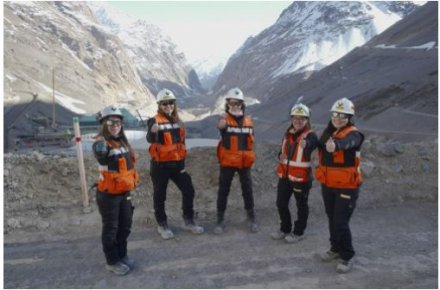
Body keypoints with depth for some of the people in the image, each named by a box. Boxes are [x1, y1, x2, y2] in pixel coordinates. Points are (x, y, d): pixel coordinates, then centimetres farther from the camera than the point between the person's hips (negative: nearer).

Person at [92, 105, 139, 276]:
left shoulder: (123, 143, 8)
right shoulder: (101, 143, -17)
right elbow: (101, 157, -41)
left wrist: (131, 184, 20)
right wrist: (100, 150, -61)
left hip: (124, 192, 8)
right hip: (108, 194, -8)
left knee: (125, 226, 18)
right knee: (110, 228, 6)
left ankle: (122, 255, 35)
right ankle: (112, 261, 21)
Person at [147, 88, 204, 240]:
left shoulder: (177, 121, 9)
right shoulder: (155, 120, -11)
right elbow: (150, 139, -29)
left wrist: (182, 162, 12)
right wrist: (153, 131, -52)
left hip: (176, 163, 6)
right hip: (160, 165, -6)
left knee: (188, 190, 8)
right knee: (160, 196, 5)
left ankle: (188, 221, 24)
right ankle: (162, 225, 22)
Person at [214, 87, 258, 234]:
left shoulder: (248, 121, 3)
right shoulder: (225, 119, -9)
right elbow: (219, 125, -36)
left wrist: (250, 158, 11)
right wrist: (222, 124, -59)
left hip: (244, 162, 3)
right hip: (227, 162, -3)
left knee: (247, 190, 11)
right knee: (223, 191, 5)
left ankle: (251, 218, 27)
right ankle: (220, 220, 19)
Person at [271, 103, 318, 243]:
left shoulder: (310, 135, -13)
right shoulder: (288, 133, 7)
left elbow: (312, 144, -38)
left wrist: (306, 144, -62)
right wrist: (281, 155, -3)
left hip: (301, 177, -6)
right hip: (285, 175, 7)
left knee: (301, 205, 9)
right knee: (281, 203, 15)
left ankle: (298, 232, 27)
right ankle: (285, 229, 35)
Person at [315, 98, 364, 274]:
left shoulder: (353, 134, -16)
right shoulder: (327, 132, 6)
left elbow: (347, 143, -41)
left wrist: (336, 145, -62)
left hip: (347, 187, -6)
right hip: (328, 185, 7)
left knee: (341, 223, -5)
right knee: (332, 220, 18)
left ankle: (347, 257, 15)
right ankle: (336, 248, 38)